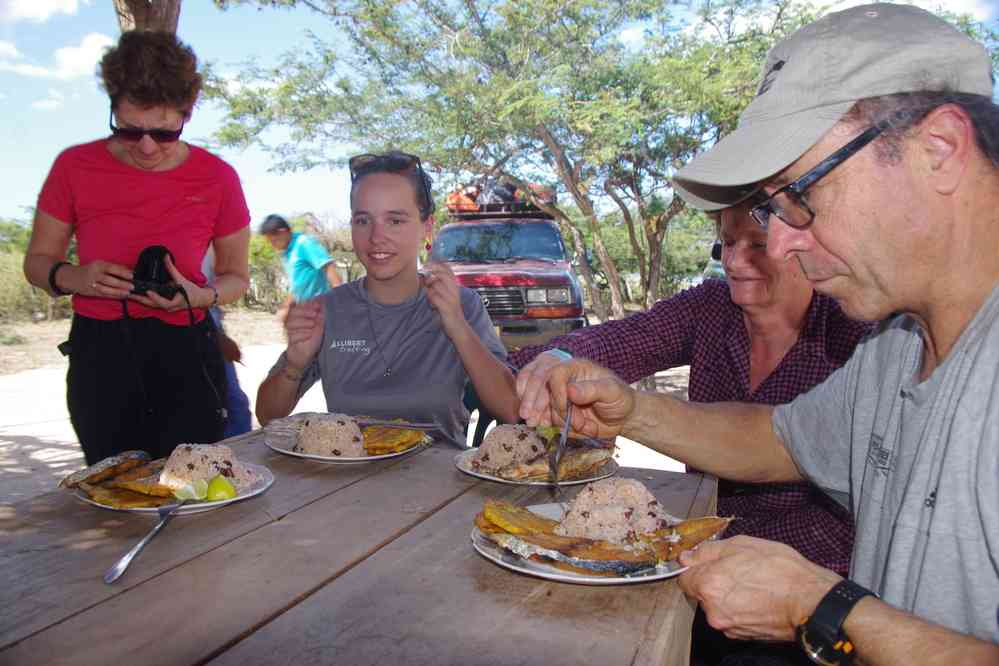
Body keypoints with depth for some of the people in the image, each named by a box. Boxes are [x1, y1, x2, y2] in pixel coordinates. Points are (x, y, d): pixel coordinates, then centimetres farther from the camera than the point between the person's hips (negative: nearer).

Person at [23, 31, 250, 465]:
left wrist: (199, 296, -14)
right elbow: (37, 261, 9)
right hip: (98, 353, 1)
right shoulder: (74, 167, -2)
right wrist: (74, 278, -14)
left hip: (185, 352, -1)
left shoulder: (217, 177, -4)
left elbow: (237, 276, 7)